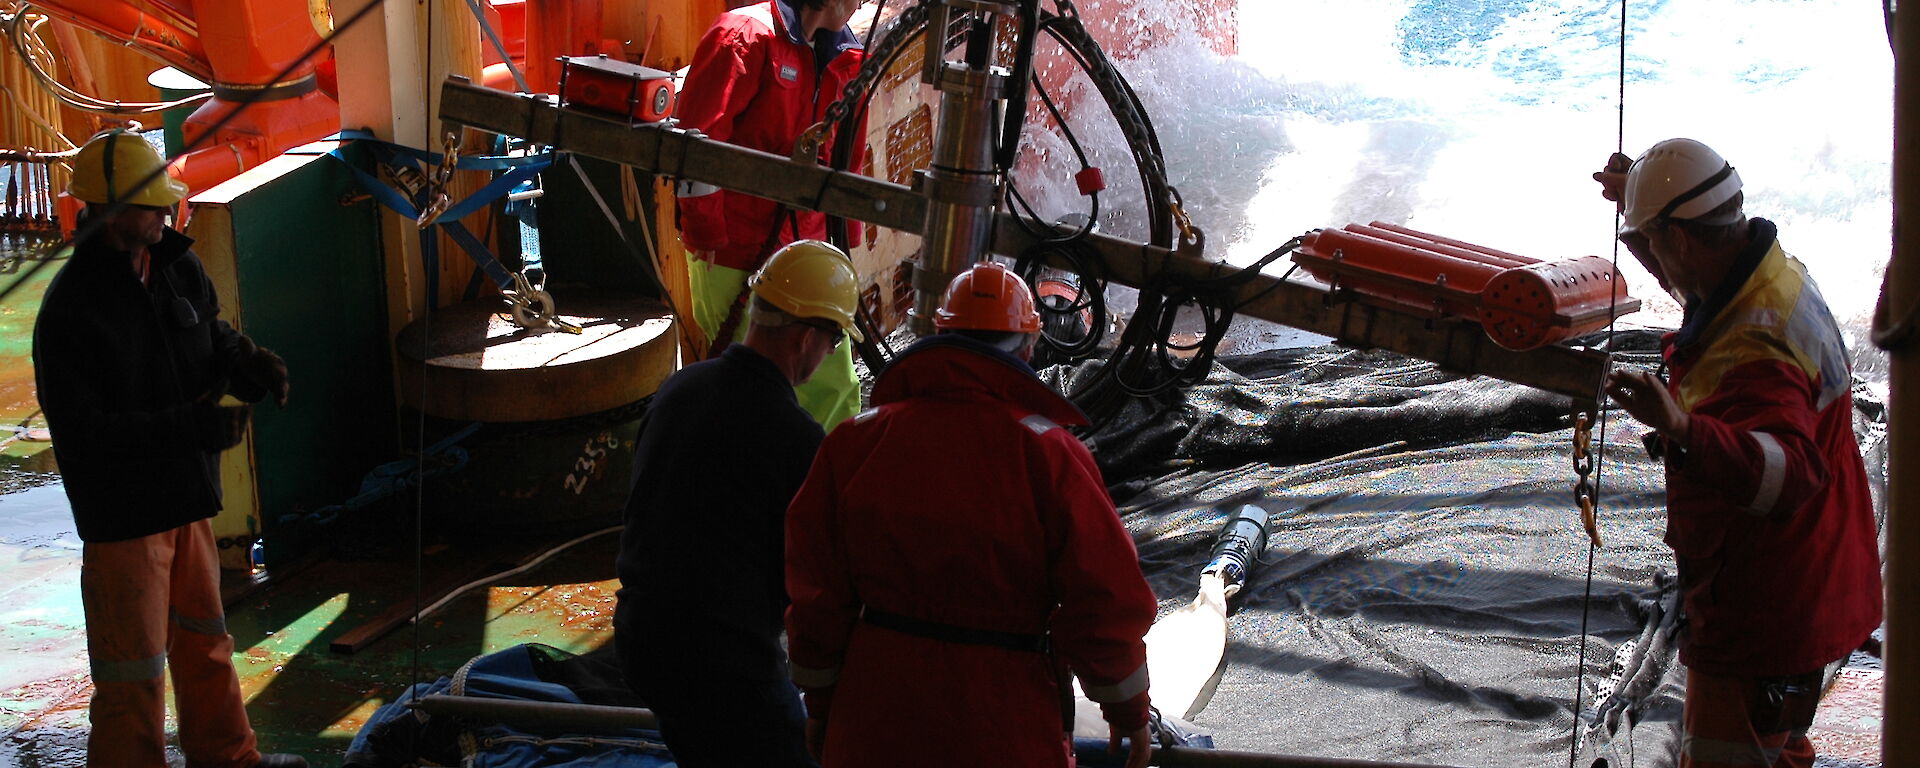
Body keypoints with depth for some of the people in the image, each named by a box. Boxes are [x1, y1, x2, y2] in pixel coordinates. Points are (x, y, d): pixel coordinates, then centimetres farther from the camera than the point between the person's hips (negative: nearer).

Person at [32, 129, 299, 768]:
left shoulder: (177, 266, -1)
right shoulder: (70, 309, -23)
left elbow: (211, 336, 17)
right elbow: (81, 430, -25)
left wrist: (246, 363, -7)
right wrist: (188, 427, -31)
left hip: (185, 495, 8)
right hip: (120, 508, -8)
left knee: (203, 633, 24)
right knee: (132, 665, 3)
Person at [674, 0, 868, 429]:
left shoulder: (842, 58, 10)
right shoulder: (746, 36, -13)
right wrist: (706, 233, -16)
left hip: (807, 248, 7)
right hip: (734, 257, -7)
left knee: (835, 385, 7)